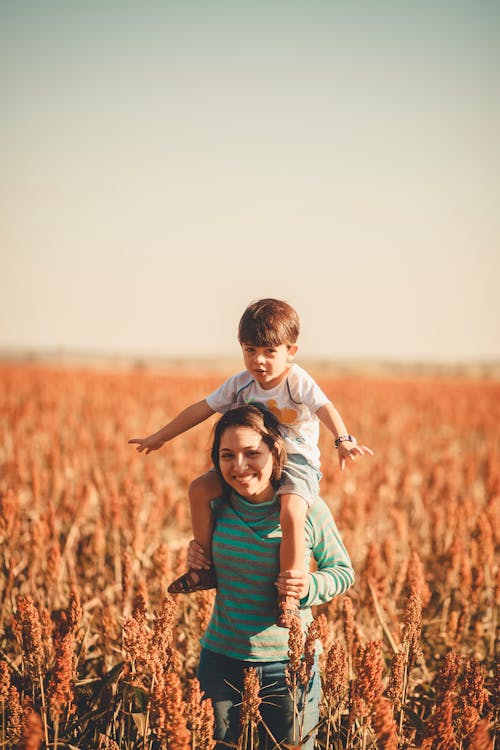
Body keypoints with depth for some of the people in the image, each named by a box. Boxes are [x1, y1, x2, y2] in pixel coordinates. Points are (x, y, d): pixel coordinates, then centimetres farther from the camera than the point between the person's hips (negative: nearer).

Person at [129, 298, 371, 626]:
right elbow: (201, 409, 9)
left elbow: (326, 409, -33)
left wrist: (344, 441, -53)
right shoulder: (240, 384, 2)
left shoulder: (298, 381, -16)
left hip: (297, 461, -6)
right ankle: (206, 568, 7)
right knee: (199, 489, -7)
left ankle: (289, 594, -22)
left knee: (291, 513, -34)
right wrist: (159, 438, 13)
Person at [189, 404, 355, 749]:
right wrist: (197, 559, -6)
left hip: (289, 664, -3)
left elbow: (344, 572, -1)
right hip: (222, 658, 3)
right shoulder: (218, 505, -4)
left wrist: (312, 586, -21)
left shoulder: (309, 510, -13)